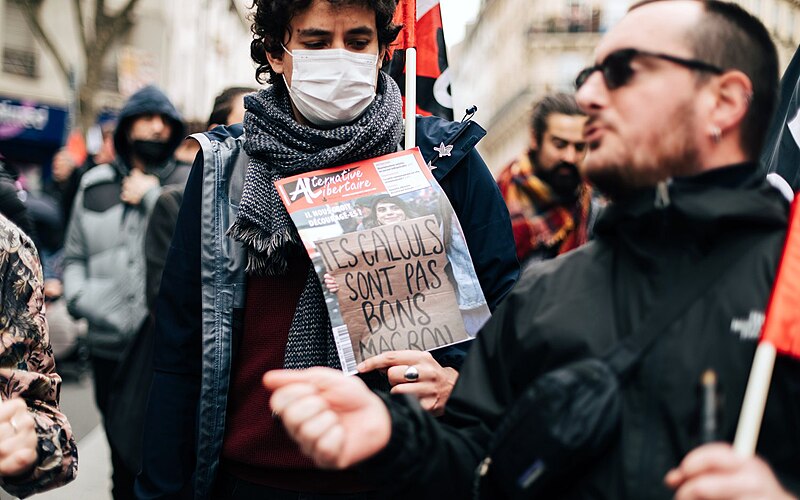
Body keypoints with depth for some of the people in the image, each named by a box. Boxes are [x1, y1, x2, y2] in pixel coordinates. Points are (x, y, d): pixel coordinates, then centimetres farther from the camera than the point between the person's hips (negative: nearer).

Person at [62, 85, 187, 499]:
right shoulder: (94, 185, 12)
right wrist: (80, 298, 0)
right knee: (123, 458, 17)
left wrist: (153, 195, -11)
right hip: (110, 345, 4)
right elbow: (74, 256, 18)